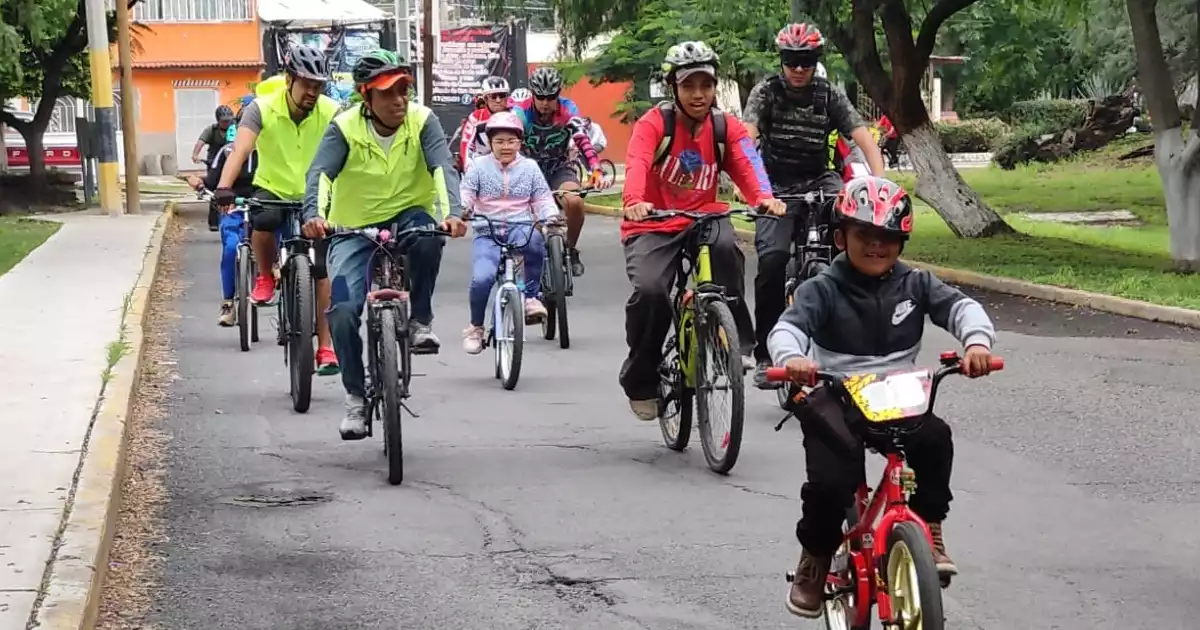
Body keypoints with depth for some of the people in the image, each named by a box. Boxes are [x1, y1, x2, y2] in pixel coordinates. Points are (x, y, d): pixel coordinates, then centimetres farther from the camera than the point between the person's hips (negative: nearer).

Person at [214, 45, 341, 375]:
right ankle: (265, 277, -5)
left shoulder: (331, 112, -16)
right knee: (262, 221, -35)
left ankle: (325, 347, 2)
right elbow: (240, 149, -32)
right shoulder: (262, 109, -19)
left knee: (321, 268, -8)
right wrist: (224, 188, -47)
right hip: (272, 189, -1)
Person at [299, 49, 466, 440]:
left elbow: (443, 169, -24)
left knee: (427, 237, -37)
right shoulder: (345, 127, -13)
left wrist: (451, 213, -43)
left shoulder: (422, 121, -12)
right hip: (355, 229, 0)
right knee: (343, 311, -18)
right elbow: (320, 173, -24)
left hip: (407, 217, 0)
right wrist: (314, 215, -44)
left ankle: (420, 320, -14)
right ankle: (356, 397, 2)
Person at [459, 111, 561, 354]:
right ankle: (475, 327, 3)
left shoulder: (529, 167, 9)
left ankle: (531, 296, -19)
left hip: (521, 228, 0)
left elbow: (543, 198, 8)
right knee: (482, 278, -25)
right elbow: (465, 193, 2)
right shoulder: (479, 166, 7)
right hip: (487, 233, 0)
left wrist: (551, 217, -12)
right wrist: (462, 209, -21)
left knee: (533, 238, -39)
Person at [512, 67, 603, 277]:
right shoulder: (521, 113, -19)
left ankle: (571, 250, -5)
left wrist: (596, 169, -42)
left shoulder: (568, 110, -15)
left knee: (575, 202, -28)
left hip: (559, 169, 0)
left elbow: (582, 140, -26)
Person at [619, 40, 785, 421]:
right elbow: (637, 164, -27)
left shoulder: (726, 127, 1)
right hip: (653, 226, -2)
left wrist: (764, 197, -39)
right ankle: (641, 382, -4)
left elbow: (746, 163, -16)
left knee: (725, 244, -34)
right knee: (650, 291, -27)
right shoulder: (654, 123, -9)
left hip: (702, 218, 2)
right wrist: (634, 201, -49)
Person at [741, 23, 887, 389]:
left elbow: (864, 139, -11)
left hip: (818, 183, 2)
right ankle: (766, 354, -14)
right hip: (777, 187, -2)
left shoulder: (830, 95, -2)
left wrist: (879, 181, -29)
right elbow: (747, 137, -20)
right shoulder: (766, 92, -6)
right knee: (772, 259, -23)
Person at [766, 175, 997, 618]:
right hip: (836, 399, -2)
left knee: (934, 437, -29)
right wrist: (791, 358, -42)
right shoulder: (824, 290, -4)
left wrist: (977, 341, -29)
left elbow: (960, 306, -6)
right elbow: (787, 327, -18)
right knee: (830, 483, -24)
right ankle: (816, 557, 5)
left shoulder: (914, 284, 5)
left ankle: (929, 532, -10)